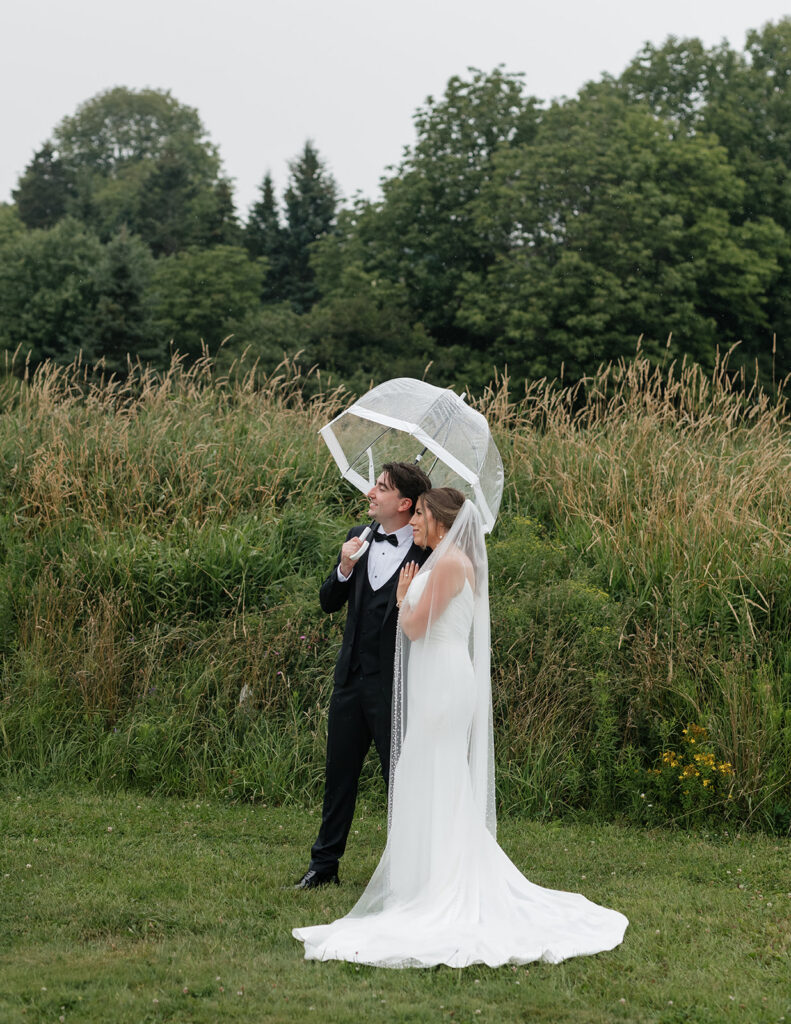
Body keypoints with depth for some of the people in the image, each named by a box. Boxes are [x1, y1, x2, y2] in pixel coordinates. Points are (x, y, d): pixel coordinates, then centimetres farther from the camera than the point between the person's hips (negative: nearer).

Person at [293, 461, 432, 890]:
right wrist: (344, 569, -7)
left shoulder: (428, 552, -10)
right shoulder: (358, 538, 8)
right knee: (339, 774, 14)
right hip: (350, 678, 6)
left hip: (395, 686, -6)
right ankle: (324, 864, 26)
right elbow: (328, 603, 9)